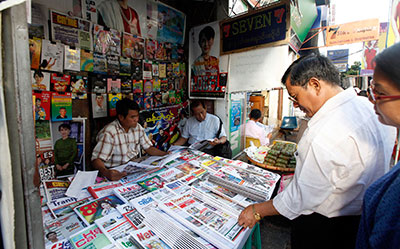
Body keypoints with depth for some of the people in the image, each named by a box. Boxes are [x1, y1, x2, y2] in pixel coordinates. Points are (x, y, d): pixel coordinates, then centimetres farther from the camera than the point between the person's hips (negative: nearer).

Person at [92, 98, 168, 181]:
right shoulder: (109, 133, -17)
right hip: (116, 172, -6)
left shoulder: (138, 128, 1)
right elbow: (97, 159, -22)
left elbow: (148, 148, 7)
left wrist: (166, 154, -7)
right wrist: (106, 172, -43)